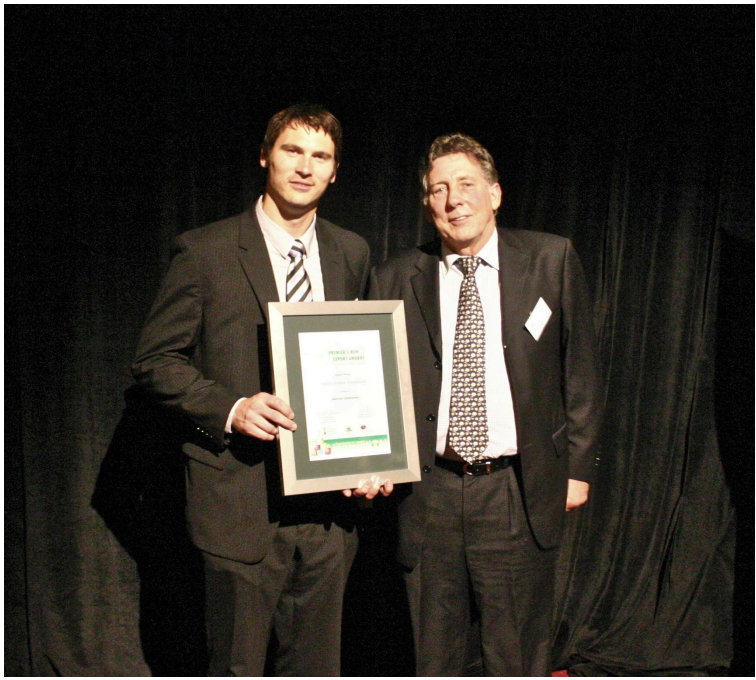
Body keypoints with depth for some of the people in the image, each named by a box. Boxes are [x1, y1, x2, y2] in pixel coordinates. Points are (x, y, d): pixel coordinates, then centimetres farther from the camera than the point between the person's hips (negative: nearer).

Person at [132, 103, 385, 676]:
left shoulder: (352, 254, 9)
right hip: (241, 496, -4)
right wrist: (230, 409, -18)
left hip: (328, 496, 4)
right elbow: (156, 360, -2)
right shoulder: (204, 252, -5)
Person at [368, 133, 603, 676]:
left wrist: (579, 465, 2)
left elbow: (580, 368, 5)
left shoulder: (552, 260, 1)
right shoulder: (396, 279, 2)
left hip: (519, 492, -1)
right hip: (428, 492, 1)